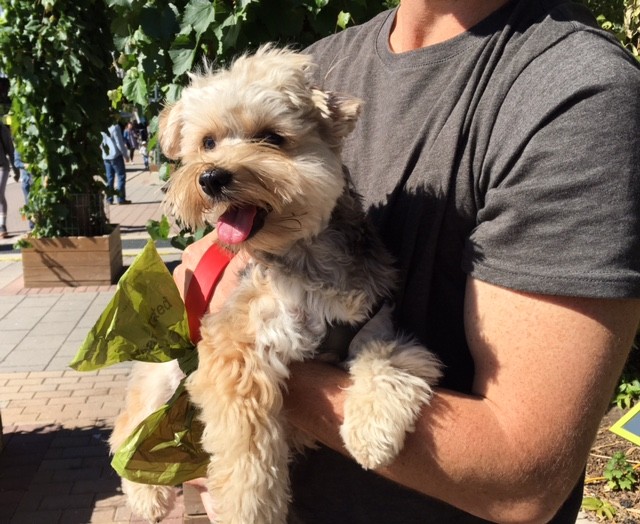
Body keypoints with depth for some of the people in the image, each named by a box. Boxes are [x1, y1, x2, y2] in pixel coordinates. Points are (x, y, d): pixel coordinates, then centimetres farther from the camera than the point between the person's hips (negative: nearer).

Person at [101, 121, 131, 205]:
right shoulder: (115, 127, -14)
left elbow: (100, 143, 12)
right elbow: (119, 143, -13)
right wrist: (126, 155, -5)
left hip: (106, 156, 7)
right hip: (116, 155, -7)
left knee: (109, 178, 11)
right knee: (121, 176, 0)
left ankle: (109, 199, 10)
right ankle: (121, 199, -2)